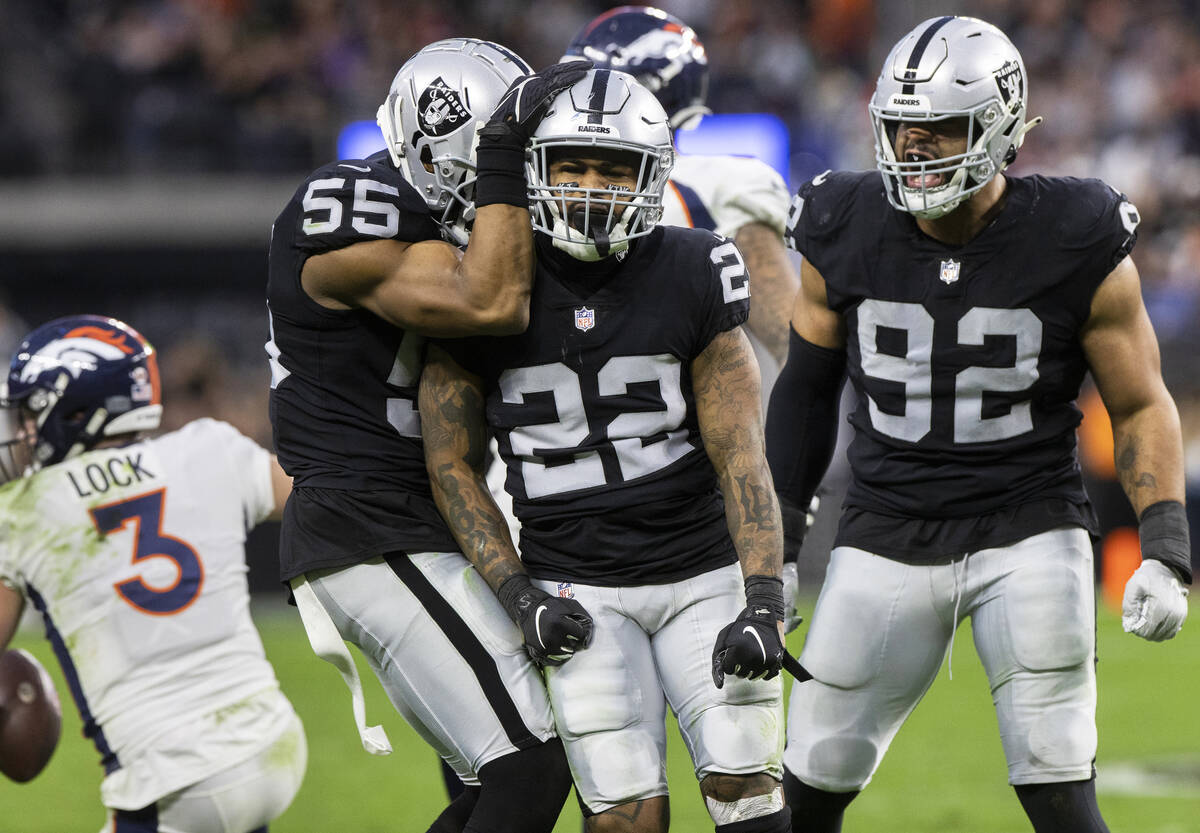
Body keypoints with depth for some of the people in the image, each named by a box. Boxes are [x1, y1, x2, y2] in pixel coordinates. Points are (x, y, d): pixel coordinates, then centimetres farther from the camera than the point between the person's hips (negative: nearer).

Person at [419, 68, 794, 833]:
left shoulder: (691, 277, -5)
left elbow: (741, 454, -7)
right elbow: (453, 463, 2)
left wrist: (763, 601, -18)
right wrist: (516, 592, -8)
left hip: (704, 575, 1)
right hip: (578, 589, -1)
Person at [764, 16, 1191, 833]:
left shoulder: (1076, 248, -12)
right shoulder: (844, 236, -5)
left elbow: (1141, 406, -1)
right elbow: (809, 388, 10)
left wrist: (1165, 550, -13)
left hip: (1029, 529, -2)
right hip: (888, 540, 3)